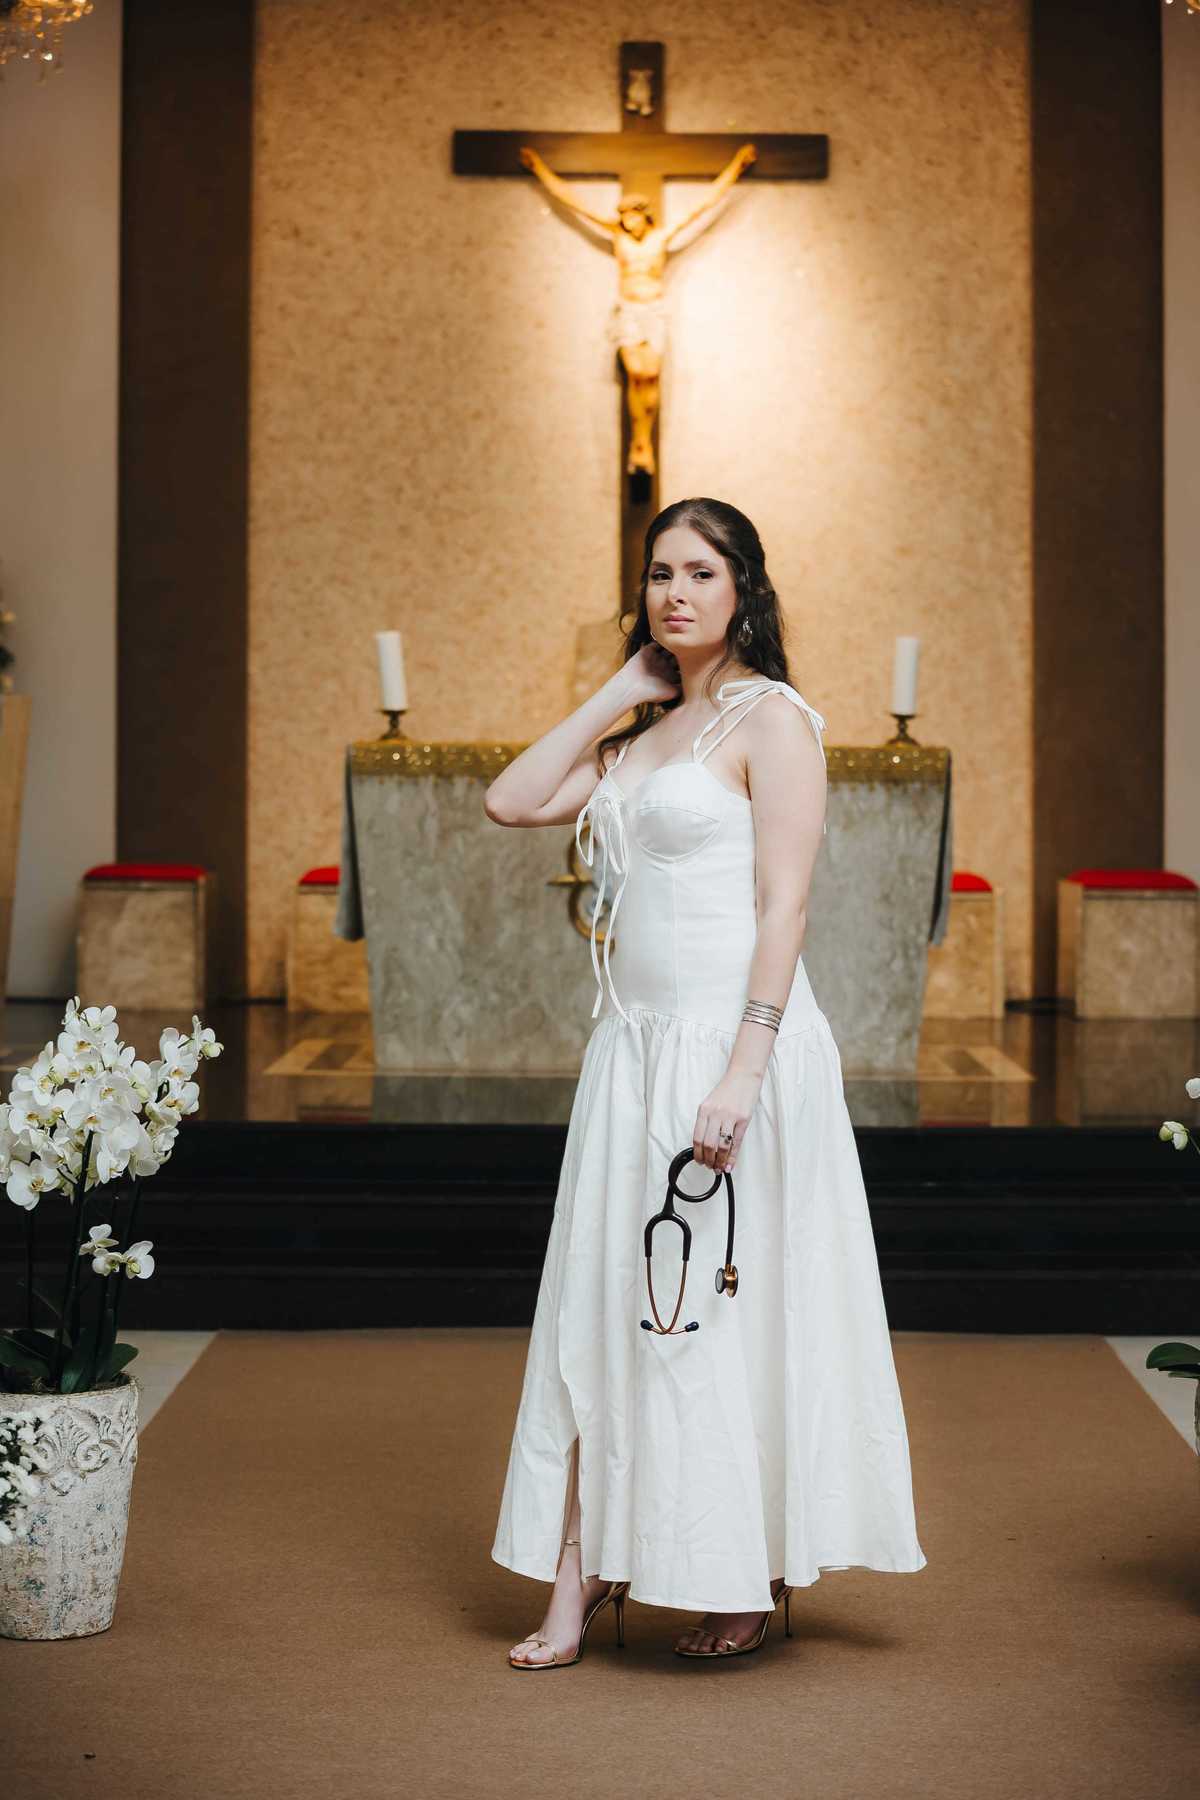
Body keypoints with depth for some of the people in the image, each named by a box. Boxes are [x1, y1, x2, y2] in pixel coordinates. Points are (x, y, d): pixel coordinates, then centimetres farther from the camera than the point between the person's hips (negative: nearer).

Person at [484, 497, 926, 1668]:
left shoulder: (771, 718, -6)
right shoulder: (641, 736, 15)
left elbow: (784, 907, -13)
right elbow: (511, 803, 8)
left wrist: (743, 1071, -21)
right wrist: (618, 693, 9)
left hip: (731, 1043, -7)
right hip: (633, 1047, 7)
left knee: (726, 1308, 2)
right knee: (603, 1307, 5)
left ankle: (753, 1584, 17)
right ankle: (582, 1585, 10)